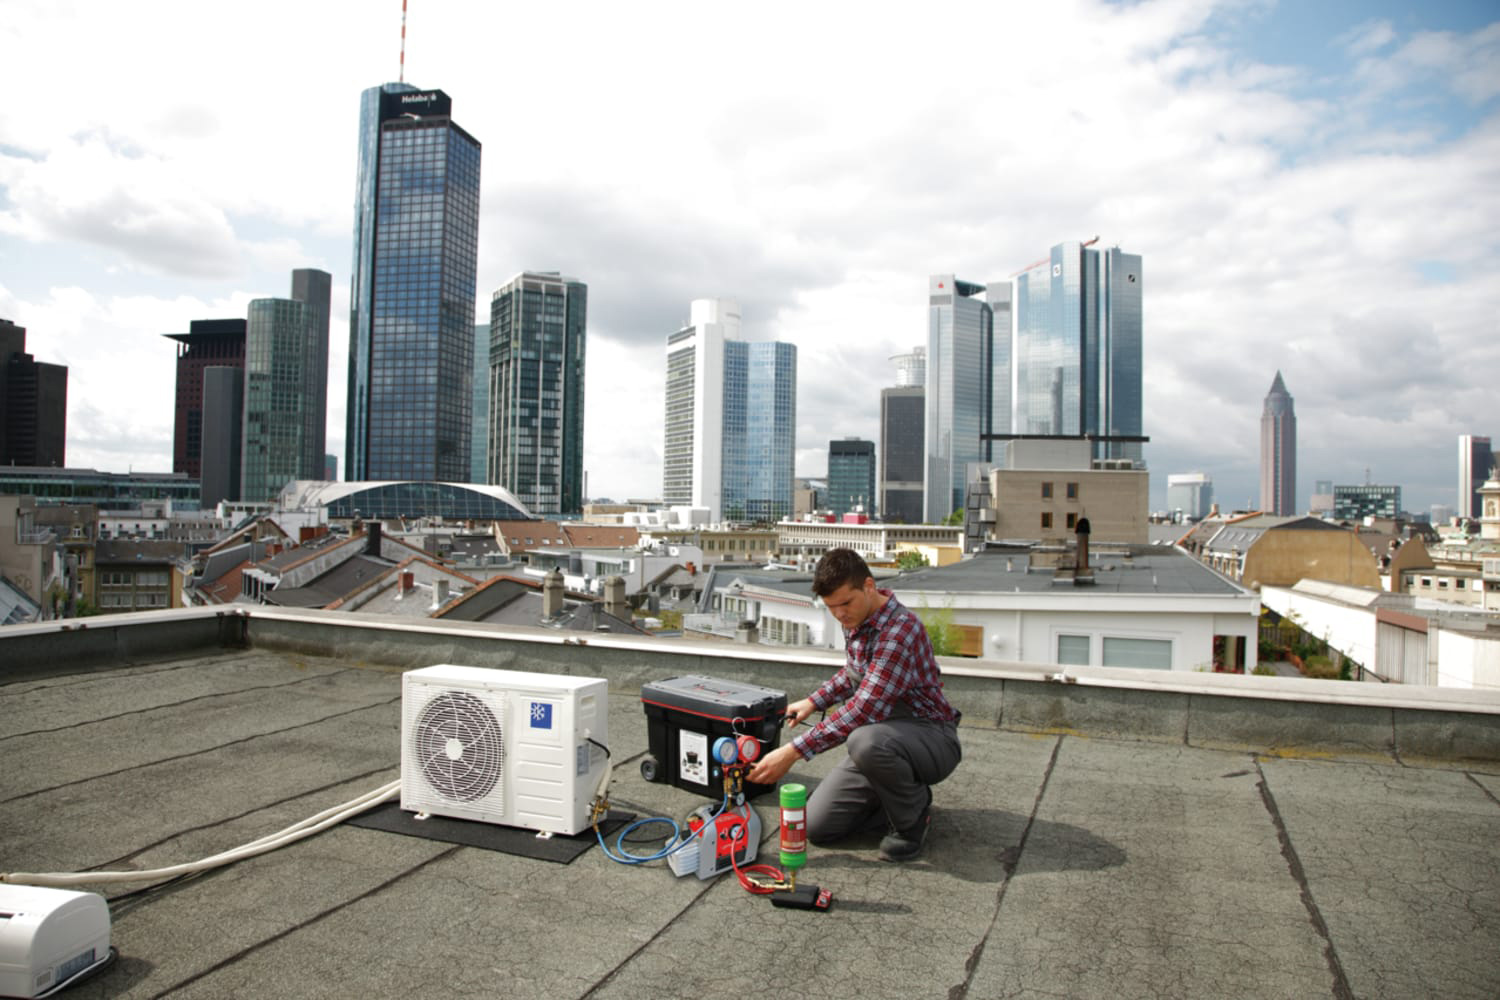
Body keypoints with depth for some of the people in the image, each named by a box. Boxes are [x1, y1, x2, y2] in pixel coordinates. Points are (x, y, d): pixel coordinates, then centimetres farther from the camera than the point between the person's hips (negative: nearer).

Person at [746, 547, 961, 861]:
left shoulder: (901, 629, -28)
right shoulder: (855, 622, 0)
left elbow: (864, 709, -34)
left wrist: (794, 751, -35)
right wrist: (814, 701, 8)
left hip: (931, 738, -7)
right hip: (883, 736, 8)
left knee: (867, 740, -40)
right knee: (816, 825, -3)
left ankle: (913, 815, -10)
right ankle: (899, 791, 17)